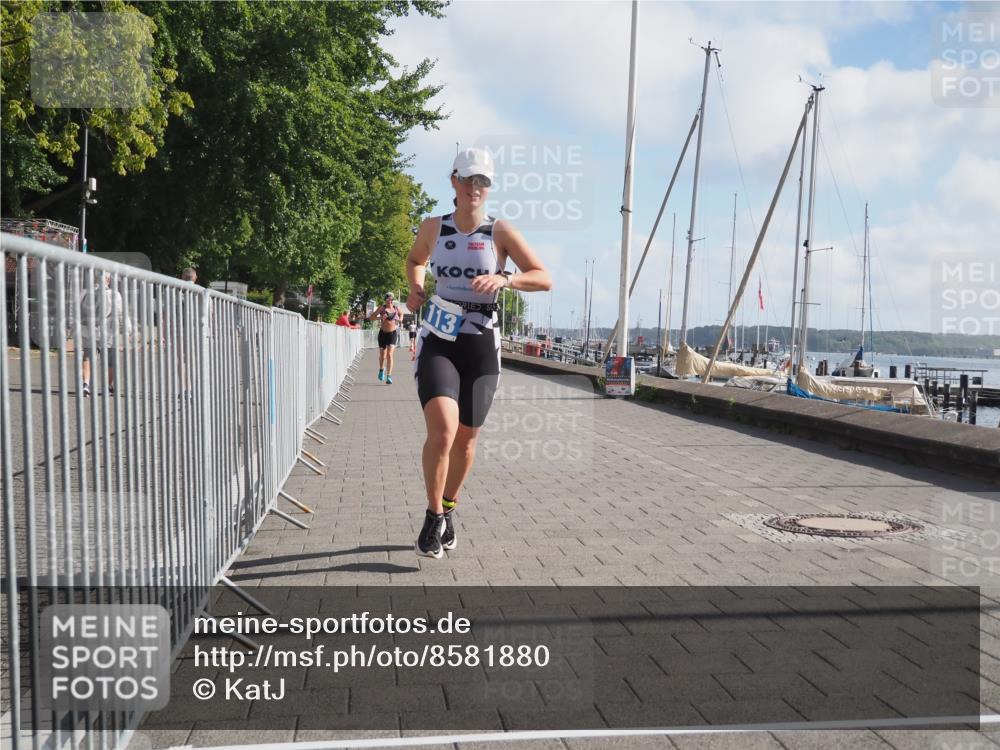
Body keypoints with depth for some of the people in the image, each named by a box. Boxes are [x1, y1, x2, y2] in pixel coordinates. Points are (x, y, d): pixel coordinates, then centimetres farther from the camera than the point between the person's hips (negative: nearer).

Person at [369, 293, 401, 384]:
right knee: (382, 355, 12)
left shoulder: (396, 308, 0)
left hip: (393, 333, 0)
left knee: (389, 354, -14)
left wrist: (400, 319, 6)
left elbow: (401, 313, 25)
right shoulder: (382, 308, -7)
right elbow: (371, 318, -13)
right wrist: (380, 317, -30)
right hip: (383, 333, 0)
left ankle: (389, 377, -14)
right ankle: (381, 369, 44)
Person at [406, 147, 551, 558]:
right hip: (438, 342, 0)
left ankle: (448, 510, 33)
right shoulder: (433, 227, 4)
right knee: (442, 428, -22)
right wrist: (415, 289, 6)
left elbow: (544, 278, -4)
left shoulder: (501, 232, -2)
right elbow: (415, 260, 25)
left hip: (481, 345, 0)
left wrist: (504, 280, -20)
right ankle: (433, 516, -3)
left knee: (465, 439, 9)